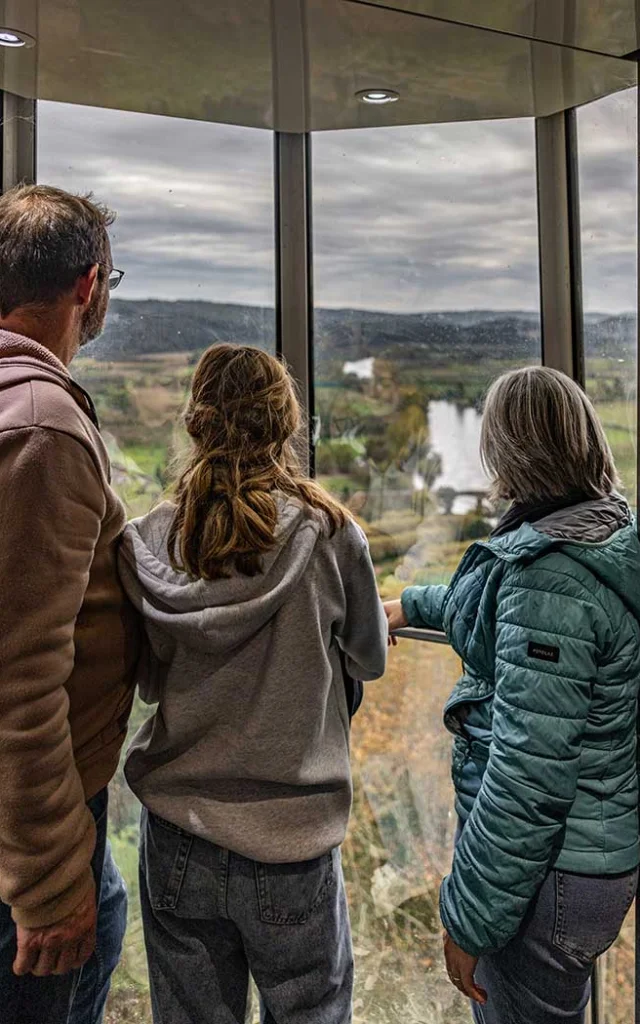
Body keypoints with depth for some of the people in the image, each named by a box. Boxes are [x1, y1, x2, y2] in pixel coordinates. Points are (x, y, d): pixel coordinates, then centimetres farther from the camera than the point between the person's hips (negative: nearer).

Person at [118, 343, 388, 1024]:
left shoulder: (146, 545, -10)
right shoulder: (330, 535, -15)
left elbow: (148, 683, 2)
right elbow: (369, 659, 1)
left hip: (176, 836, 2)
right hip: (290, 838, -2)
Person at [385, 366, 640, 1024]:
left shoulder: (549, 574, -28)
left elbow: (528, 773, -28)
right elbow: (491, 606, 21)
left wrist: (469, 916, -18)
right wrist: (411, 606, 34)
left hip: (552, 874, -9)